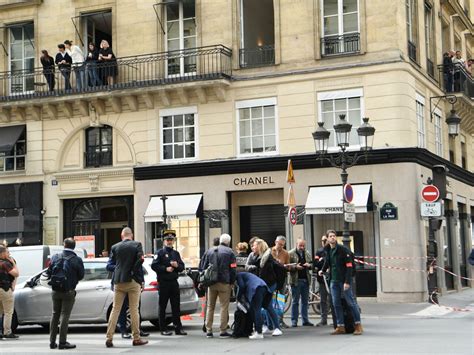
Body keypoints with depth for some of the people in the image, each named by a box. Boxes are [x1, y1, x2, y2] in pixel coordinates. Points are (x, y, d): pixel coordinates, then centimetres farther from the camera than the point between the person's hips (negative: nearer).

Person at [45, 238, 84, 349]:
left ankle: (52, 341, 17)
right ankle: (62, 342, -3)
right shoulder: (77, 260, -11)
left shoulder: (55, 257, -2)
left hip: (56, 291, 4)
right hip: (68, 292, -3)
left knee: (55, 315, 14)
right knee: (65, 315, -1)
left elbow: (48, 273, 1)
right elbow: (81, 276, -3)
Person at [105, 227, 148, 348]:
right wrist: (132, 270, -6)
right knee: (134, 310, 3)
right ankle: (136, 338, 6)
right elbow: (140, 259, -15)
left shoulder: (115, 247, 5)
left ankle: (109, 338, 2)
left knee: (115, 309, 6)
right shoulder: (137, 245, -3)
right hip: (132, 281, -2)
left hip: (118, 281, 3)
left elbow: (112, 262, 9)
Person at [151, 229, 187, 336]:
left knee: (176, 306, 5)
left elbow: (182, 267, 15)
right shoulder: (160, 253, 0)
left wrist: (177, 265, -6)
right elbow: (154, 266, -9)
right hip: (163, 282, -5)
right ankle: (163, 329, 7)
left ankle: (178, 328, 8)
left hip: (174, 282, 5)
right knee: (163, 306, 1)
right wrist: (165, 269, -16)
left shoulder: (176, 253, 16)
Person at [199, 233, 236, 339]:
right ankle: (223, 331, -3)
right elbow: (233, 269, -3)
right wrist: (232, 282, 7)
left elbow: (202, 267, 12)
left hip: (211, 283, 4)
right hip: (224, 283, -4)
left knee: (210, 307, 11)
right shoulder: (229, 252, -1)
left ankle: (208, 331, 11)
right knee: (224, 307, 0)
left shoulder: (210, 251, 11)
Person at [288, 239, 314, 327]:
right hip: (296, 280, -4)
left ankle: (305, 320, 14)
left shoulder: (307, 254, 13)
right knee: (295, 301, 0)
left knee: (305, 301, 8)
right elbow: (287, 266, -7)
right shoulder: (291, 254, -3)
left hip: (306, 280, 5)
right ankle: (294, 321, 5)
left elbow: (312, 265, 15)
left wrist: (309, 265, -7)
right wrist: (295, 267, -22)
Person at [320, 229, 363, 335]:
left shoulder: (343, 249, -10)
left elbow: (349, 266, -14)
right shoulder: (328, 250, 9)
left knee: (351, 302, -2)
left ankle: (358, 325, 7)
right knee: (336, 304, 6)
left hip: (344, 281, -6)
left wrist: (347, 282, -18)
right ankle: (340, 327, 12)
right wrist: (323, 270, 16)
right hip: (334, 281, 6)